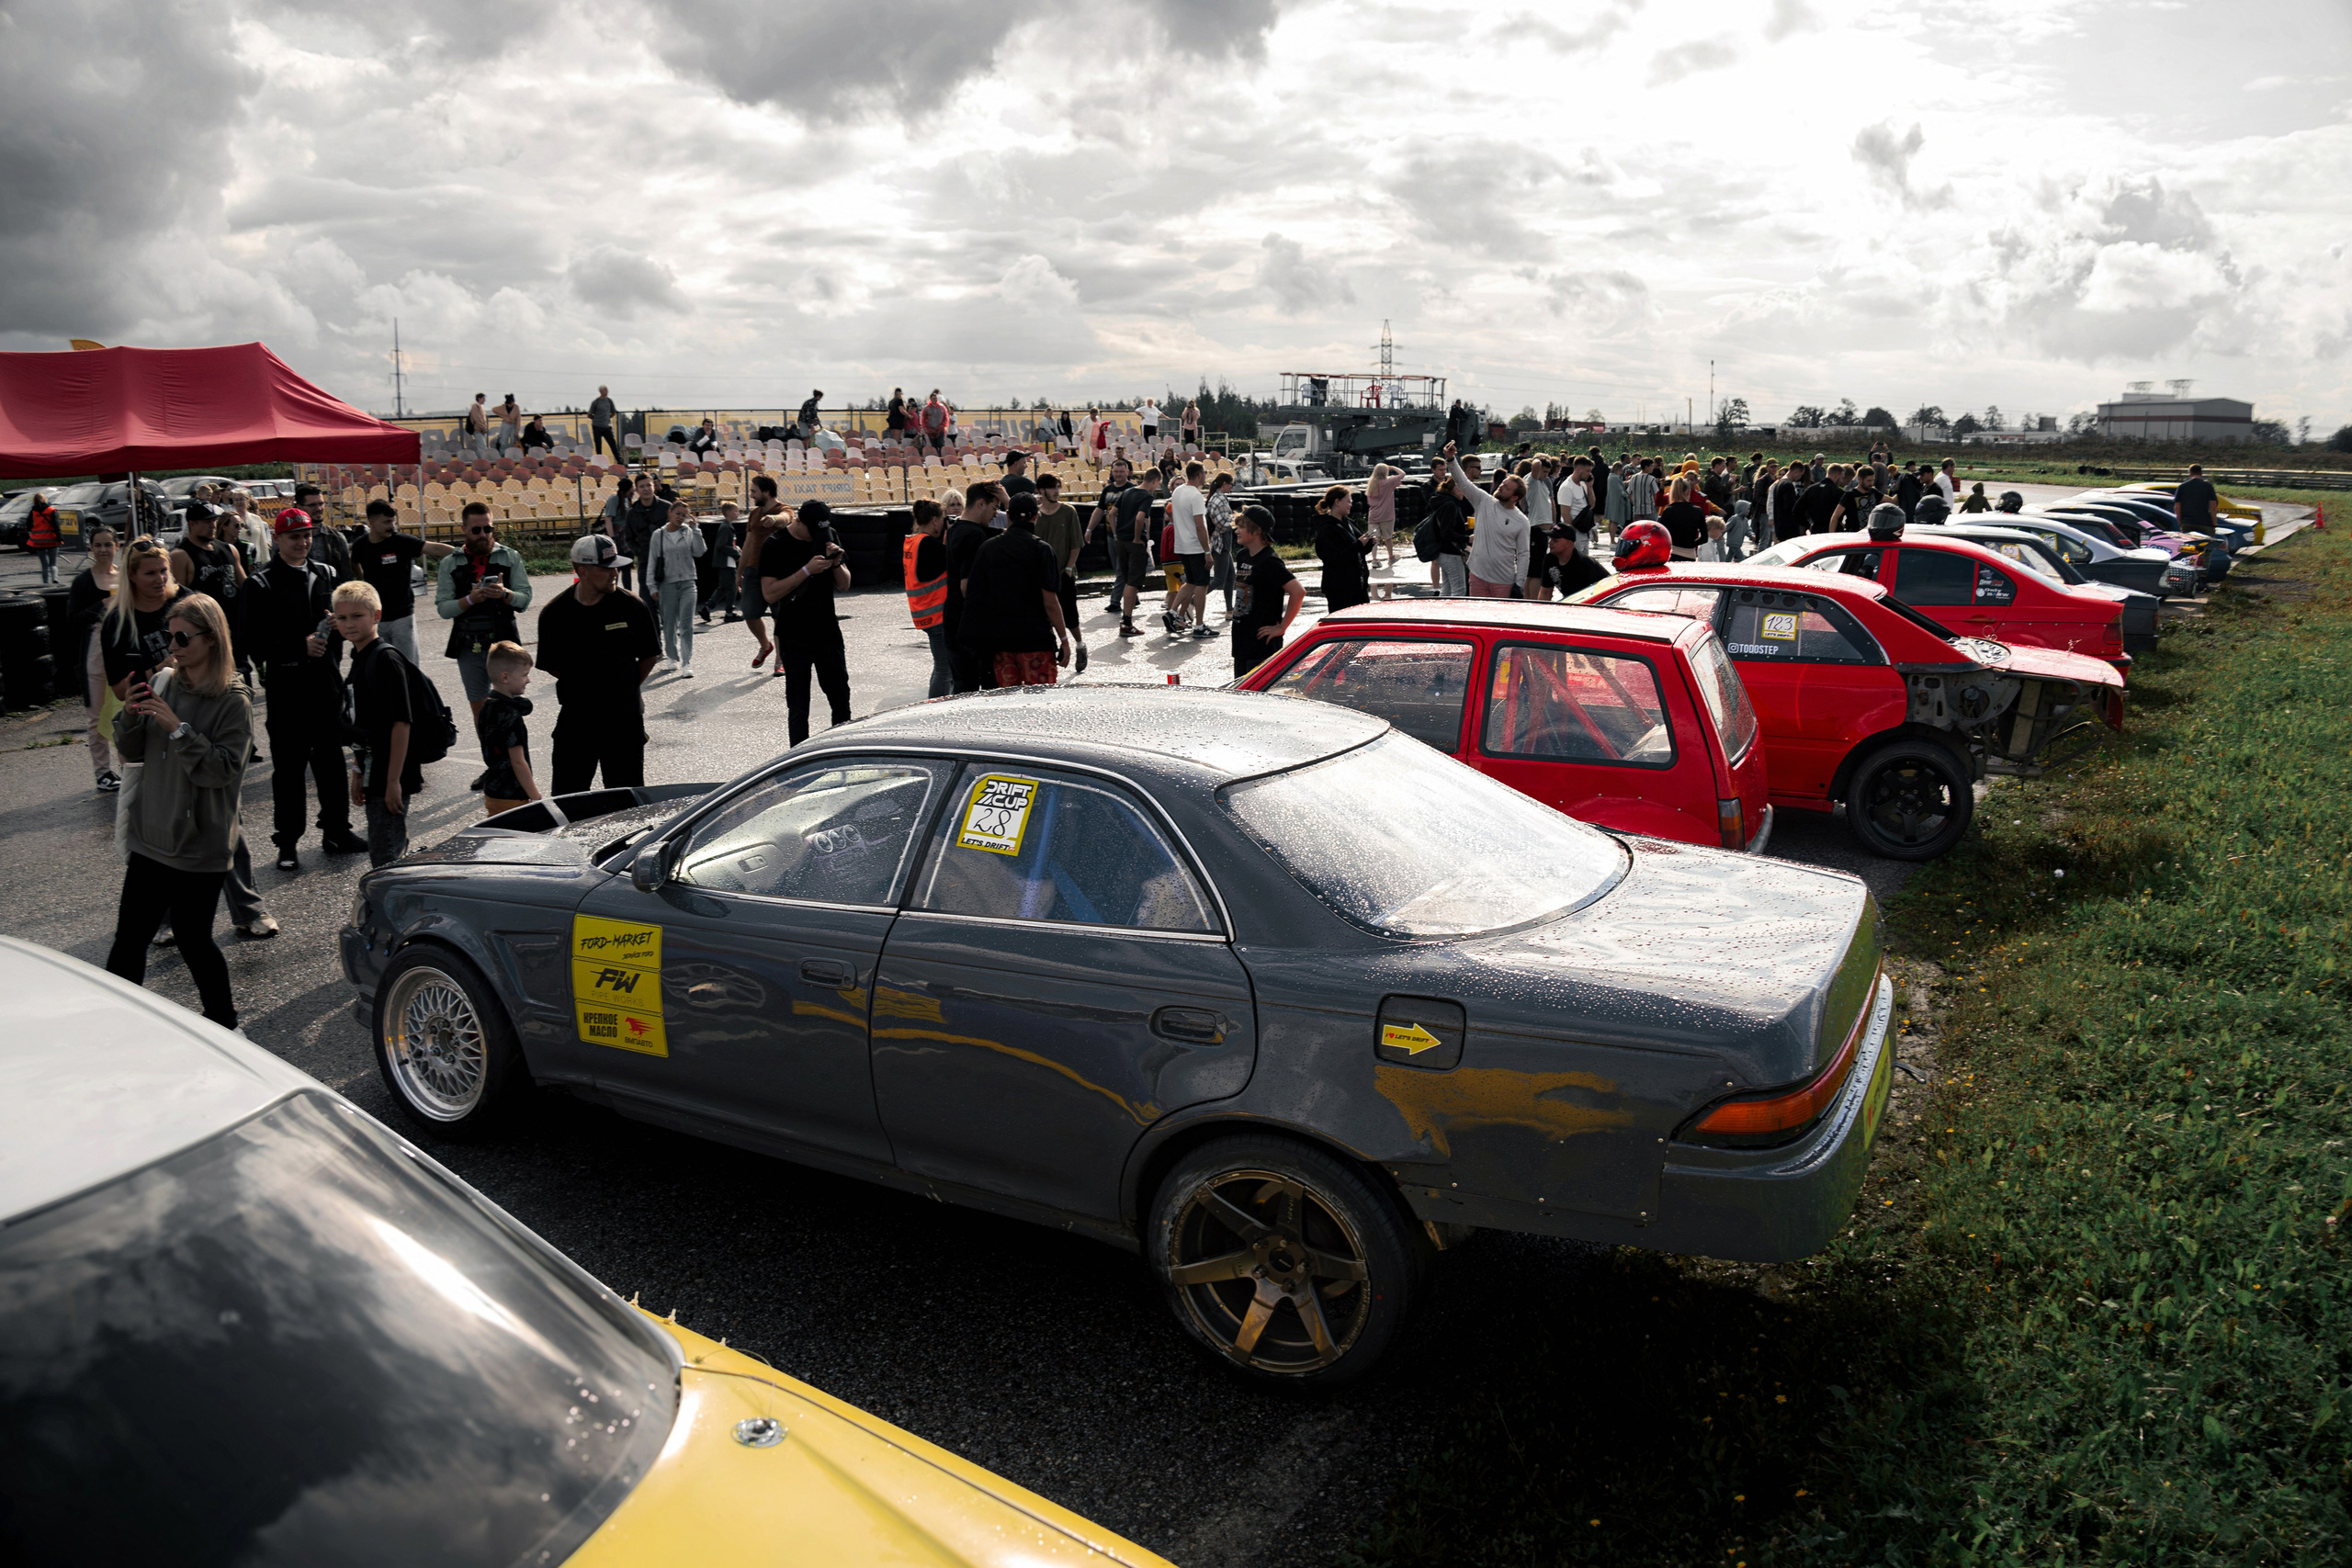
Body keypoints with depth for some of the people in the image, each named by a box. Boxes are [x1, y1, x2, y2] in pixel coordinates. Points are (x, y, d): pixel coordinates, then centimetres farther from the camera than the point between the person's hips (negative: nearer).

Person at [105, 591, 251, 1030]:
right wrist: (130, 715, -8)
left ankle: (223, 1023, 24)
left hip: (200, 845, -5)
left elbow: (224, 769, -18)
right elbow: (131, 752, 10)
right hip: (151, 837, 5)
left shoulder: (233, 701, -11)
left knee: (192, 939, 5)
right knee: (129, 937, 10)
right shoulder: (161, 682, 4)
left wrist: (178, 728, -23)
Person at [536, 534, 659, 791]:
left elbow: (650, 656, 5)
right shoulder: (554, 613, -5)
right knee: (567, 797, 6)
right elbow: (551, 665, 6)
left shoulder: (632, 606, -7)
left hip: (624, 717, 0)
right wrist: (581, 685, 5)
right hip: (575, 718, 1)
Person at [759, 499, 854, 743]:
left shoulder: (829, 537, 8)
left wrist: (836, 563, -10)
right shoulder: (775, 545, -8)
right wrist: (807, 570, -22)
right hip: (794, 638, -4)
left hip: (828, 633, 5)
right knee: (798, 707, 1)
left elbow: (844, 586, 10)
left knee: (841, 700, 9)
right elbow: (770, 593, -16)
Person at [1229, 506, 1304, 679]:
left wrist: (1281, 627, -20)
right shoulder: (1241, 556, 10)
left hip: (1262, 644, -9)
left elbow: (1298, 591, -25)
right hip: (1241, 642, 9)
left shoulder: (1269, 562, -16)